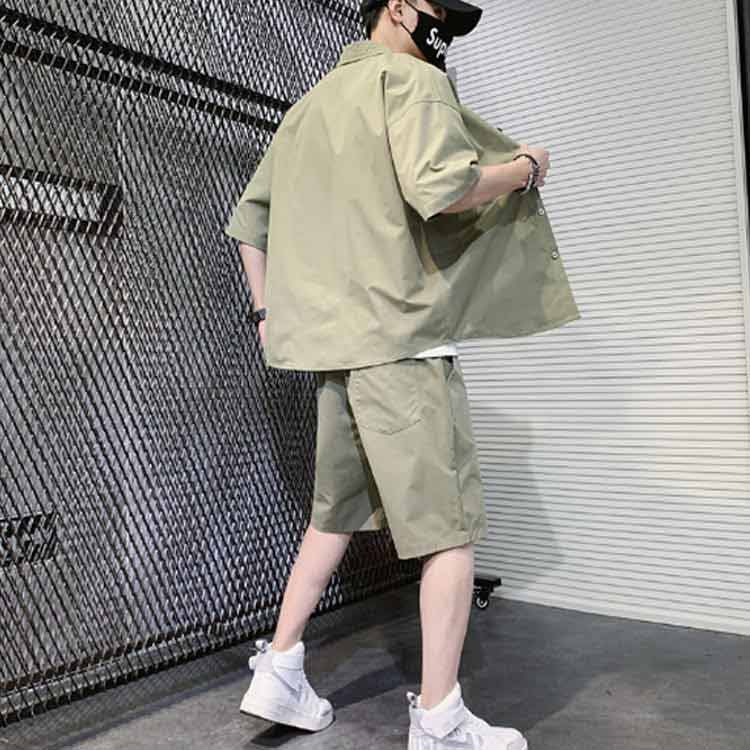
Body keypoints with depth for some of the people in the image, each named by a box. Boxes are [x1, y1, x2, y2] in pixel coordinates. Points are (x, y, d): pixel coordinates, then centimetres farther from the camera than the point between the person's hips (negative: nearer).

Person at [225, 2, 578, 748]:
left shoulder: (310, 105, 22)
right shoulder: (410, 78, -3)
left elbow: (249, 215, 22)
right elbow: (438, 186, -22)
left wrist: (268, 309, 23)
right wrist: (525, 168, -4)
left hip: (333, 342, 8)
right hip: (401, 338, -8)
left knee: (336, 512, 17)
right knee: (451, 525, 0)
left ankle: (279, 672, 22)